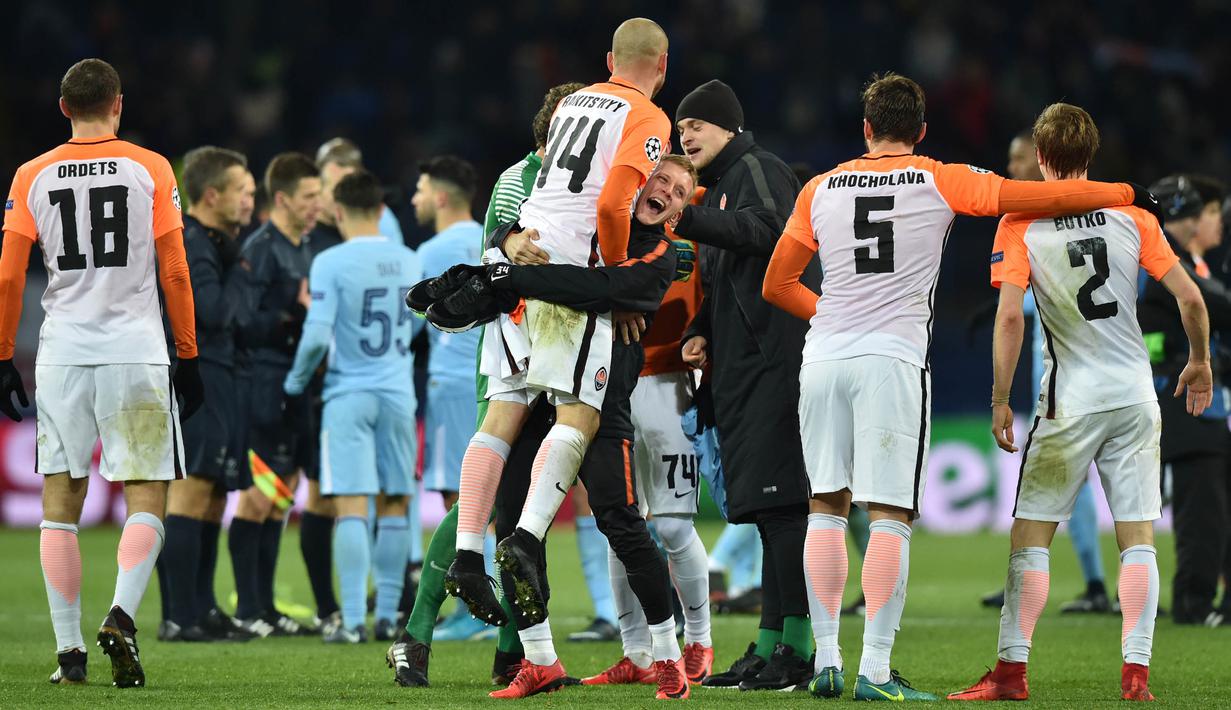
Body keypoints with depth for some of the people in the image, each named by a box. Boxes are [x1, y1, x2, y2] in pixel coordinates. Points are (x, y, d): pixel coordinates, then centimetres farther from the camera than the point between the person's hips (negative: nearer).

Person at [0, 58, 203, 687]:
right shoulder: (150, 170, 0)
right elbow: (174, 273, -1)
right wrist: (187, 357, 7)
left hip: (62, 353, 2)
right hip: (135, 352, -2)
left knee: (60, 504, 7)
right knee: (146, 499, 3)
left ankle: (69, 649, 4)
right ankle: (121, 615, -19)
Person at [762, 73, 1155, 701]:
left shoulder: (820, 190, 11)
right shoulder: (940, 183, 1)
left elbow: (777, 285, 16)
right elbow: (1045, 197, 1)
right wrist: (1128, 194, 11)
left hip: (823, 358, 4)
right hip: (892, 361, -3)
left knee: (827, 507, 11)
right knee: (889, 515, -3)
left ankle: (825, 659, 9)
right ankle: (875, 670, -9)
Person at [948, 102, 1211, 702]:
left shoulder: (1019, 225, -4)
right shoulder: (1133, 217, 3)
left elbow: (1010, 316, -13)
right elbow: (1190, 298, 1)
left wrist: (999, 400, -7)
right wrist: (1199, 362, 18)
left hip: (1071, 403, -3)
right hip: (1137, 398, 3)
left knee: (1030, 534, 2)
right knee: (1138, 538, 4)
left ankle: (1011, 670, -3)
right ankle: (1135, 671, 0)